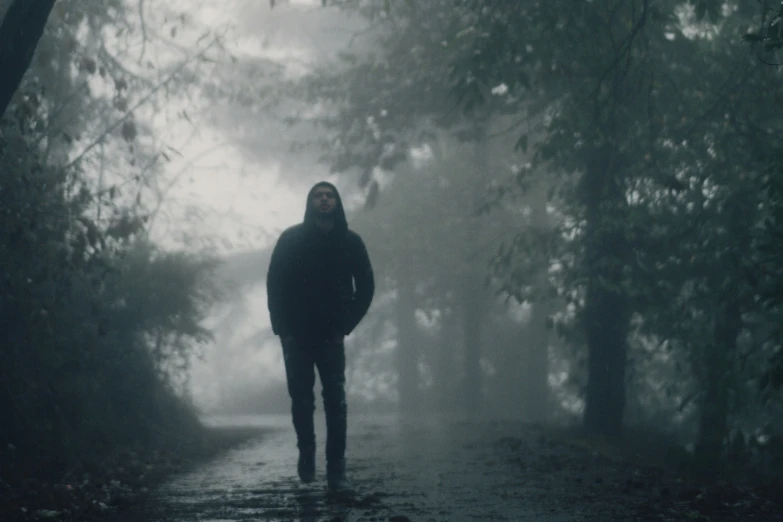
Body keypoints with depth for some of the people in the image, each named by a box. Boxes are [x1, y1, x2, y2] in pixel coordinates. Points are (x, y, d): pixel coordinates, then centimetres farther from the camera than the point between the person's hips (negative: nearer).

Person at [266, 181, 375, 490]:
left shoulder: (350, 242, 1)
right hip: (296, 335, 0)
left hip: (331, 336, 0)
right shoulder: (291, 239, -2)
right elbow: (274, 285, -2)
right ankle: (306, 453, 17)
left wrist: (345, 326, 0)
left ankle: (336, 468, -9)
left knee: (335, 401, -8)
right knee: (301, 400, 0)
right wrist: (283, 329, -8)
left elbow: (366, 287, 6)